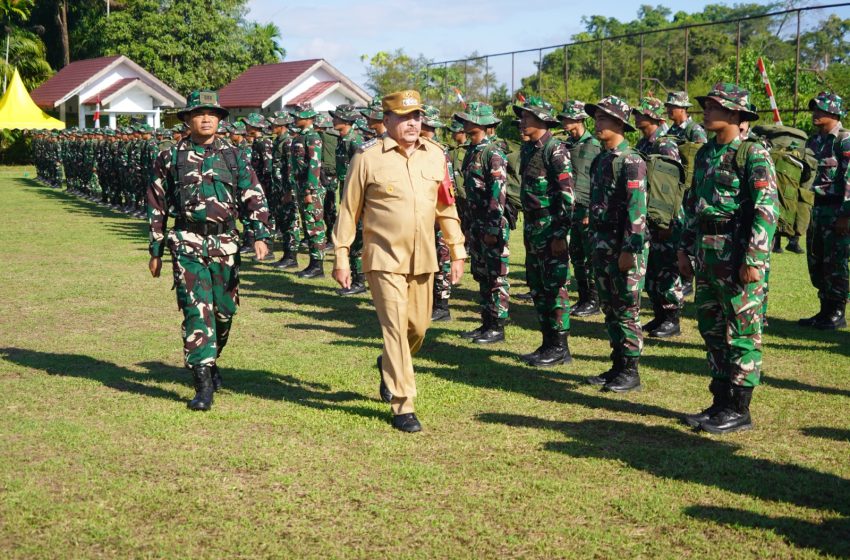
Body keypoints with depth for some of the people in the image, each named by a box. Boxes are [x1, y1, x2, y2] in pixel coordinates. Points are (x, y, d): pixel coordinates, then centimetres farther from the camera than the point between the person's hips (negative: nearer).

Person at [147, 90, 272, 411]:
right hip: (188, 244, -2)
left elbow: (254, 198, 3)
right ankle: (204, 384, -8)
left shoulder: (233, 157, 7)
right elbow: (157, 206, 9)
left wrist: (260, 235, -11)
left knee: (224, 311, 10)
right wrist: (155, 251, 7)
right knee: (197, 311, -10)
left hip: (225, 244, 2)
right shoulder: (170, 158, 4)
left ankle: (210, 361, 36)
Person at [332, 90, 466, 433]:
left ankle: (389, 367, 43)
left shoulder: (435, 155, 6)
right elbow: (349, 209, -2)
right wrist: (341, 257, -3)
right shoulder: (368, 157, -7)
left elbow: (446, 207, 13)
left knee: (418, 327, 12)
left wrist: (457, 252, 12)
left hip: (423, 259, 5)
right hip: (384, 259, -5)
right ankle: (402, 407, 1)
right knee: (395, 326, -8)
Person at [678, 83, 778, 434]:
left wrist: (754, 260, -21)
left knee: (742, 334, 0)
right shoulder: (706, 154, 13)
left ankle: (739, 411, 8)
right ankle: (721, 402, 24)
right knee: (712, 330, 13)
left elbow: (767, 210, -17)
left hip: (738, 253, -8)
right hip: (708, 254, 8)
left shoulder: (753, 154, -11)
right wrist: (686, 249, 17)